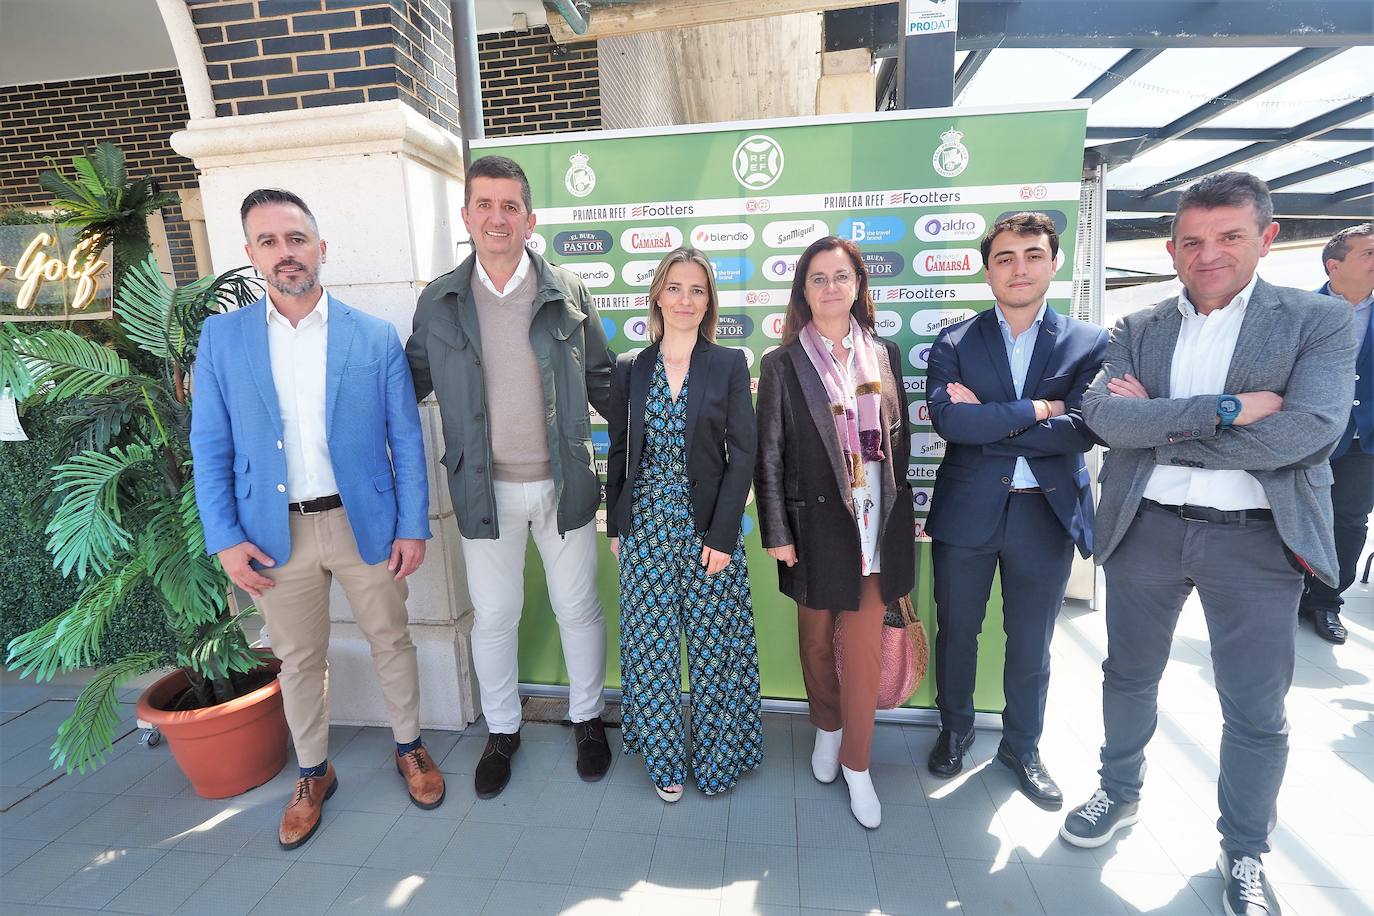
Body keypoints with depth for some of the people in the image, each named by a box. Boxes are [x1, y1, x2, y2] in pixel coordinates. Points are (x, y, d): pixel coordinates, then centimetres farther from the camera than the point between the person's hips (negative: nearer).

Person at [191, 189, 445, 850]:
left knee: (391, 642, 13)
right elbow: (210, 448, 2)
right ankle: (313, 775, 38)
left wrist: (412, 527, -5)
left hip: (364, 523, -1)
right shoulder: (221, 336, 1)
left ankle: (409, 747, 37)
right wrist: (225, 539, -4)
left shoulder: (376, 338, -3)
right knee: (298, 660, 16)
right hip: (275, 533, 1)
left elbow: (406, 441, -2)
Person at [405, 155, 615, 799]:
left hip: (562, 483, 0)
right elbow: (411, 382, 8)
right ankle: (501, 730, 38)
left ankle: (587, 717, 37)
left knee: (578, 607, 13)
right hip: (483, 489, 1)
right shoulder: (439, 301, 1)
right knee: (492, 618, 14)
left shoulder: (567, 293, -1)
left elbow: (600, 379, 6)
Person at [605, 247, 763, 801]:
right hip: (646, 527, 2)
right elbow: (618, 453, 9)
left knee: (713, 646, 9)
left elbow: (742, 455, -5)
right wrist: (615, 526, 5)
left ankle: (717, 756, 32)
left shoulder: (729, 365, -1)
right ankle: (665, 757, 31)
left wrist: (722, 536, -11)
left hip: (709, 528, -1)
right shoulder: (631, 370, 5)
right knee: (651, 645, 9)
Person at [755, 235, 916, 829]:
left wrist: (898, 517, 7)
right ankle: (827, 729, 41)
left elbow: (900, 440, 9)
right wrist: (776, 533, -8)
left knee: (865, 648, 6)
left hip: (878, 523, 2)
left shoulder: (884, 355, 6)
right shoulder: (783, 363, -3)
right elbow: (768, 456, -4)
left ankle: (856, 764, 24)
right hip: (816, 521, -1)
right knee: (817, 641, 15)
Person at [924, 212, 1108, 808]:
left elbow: (1082, 428, -13)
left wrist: (986, 423, -15)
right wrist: (1036, 411, -16)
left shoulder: (1090, 344, 0)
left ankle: (1022, 746, 38)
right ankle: (955, 728, 39)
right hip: (966, 512, 0)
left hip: (1047, 514, 1)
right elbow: (946, 419, -18)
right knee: (956, 631, 15)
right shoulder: (954, 344, -1)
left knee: (1031, 643, 15)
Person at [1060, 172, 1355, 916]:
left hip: (1254, 538, -1)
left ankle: (1244, 852, 35)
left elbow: (1307, 431, -17)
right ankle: (1120, 792, 42)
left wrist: (1159, 427, -14)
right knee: (1129, 675, 17)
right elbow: (1103, 415, -13)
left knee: (1256, 711, 10)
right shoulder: (1137, 329, 4)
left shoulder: (1319, 322, -2)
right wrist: (1225, 409, -22)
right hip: (1145, 527, 2)